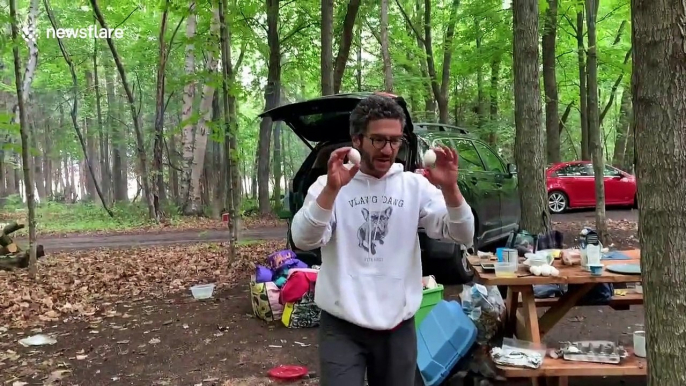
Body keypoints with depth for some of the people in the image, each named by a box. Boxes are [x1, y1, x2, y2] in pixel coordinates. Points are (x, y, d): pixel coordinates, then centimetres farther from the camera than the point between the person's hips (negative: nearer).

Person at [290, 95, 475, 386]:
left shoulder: (415, 185, 2)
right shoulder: (329, 186, -5)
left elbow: (462, 236, -6)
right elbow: (303, 241, -20)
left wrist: (449, 188, -23)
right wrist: (331, 189, -33)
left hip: (398, 327, 3)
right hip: (342, 327, -3)